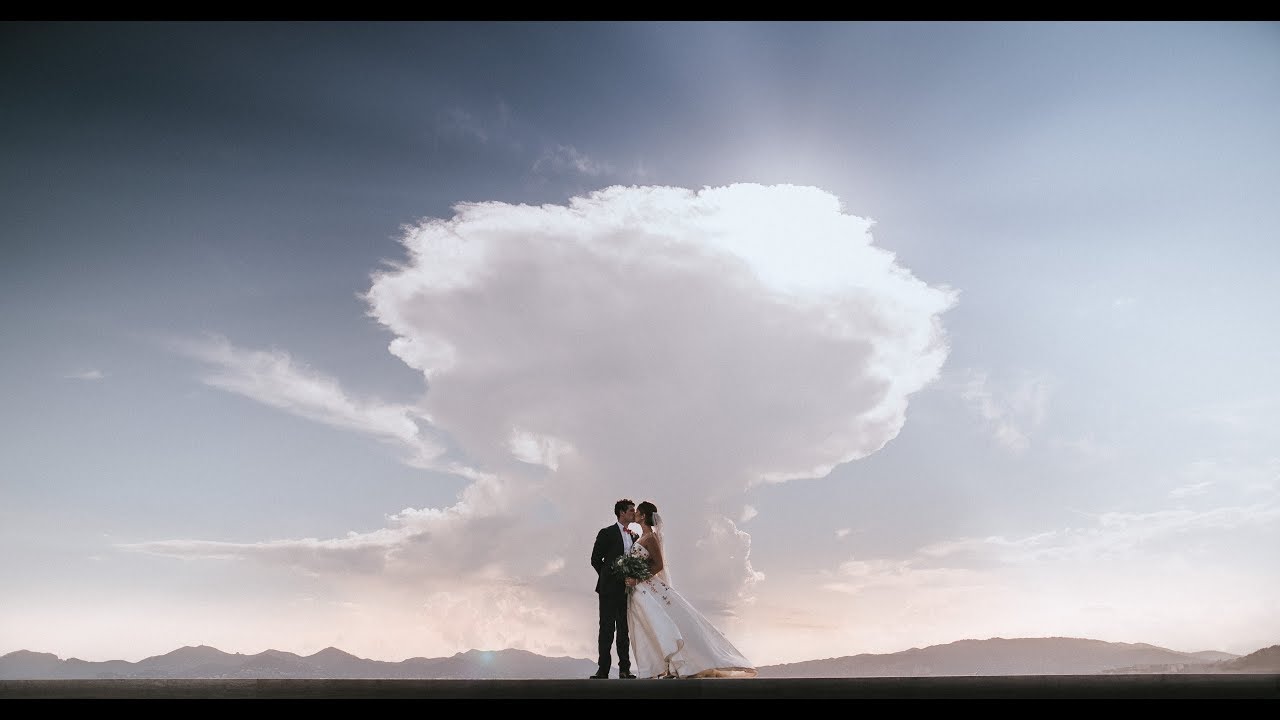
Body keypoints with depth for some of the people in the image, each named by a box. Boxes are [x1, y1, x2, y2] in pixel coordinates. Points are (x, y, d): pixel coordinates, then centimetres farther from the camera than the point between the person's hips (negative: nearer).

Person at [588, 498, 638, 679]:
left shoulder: (634, 537, 14)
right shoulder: (607, 533, -2)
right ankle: (603, 670, 0)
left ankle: (624, 669, 10)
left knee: (624, 629, 7)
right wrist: (610, 577, -1)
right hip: (609, 589, -5)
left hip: (627, 589, 5)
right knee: (607, 629, -3)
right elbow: (595, 559, -1)